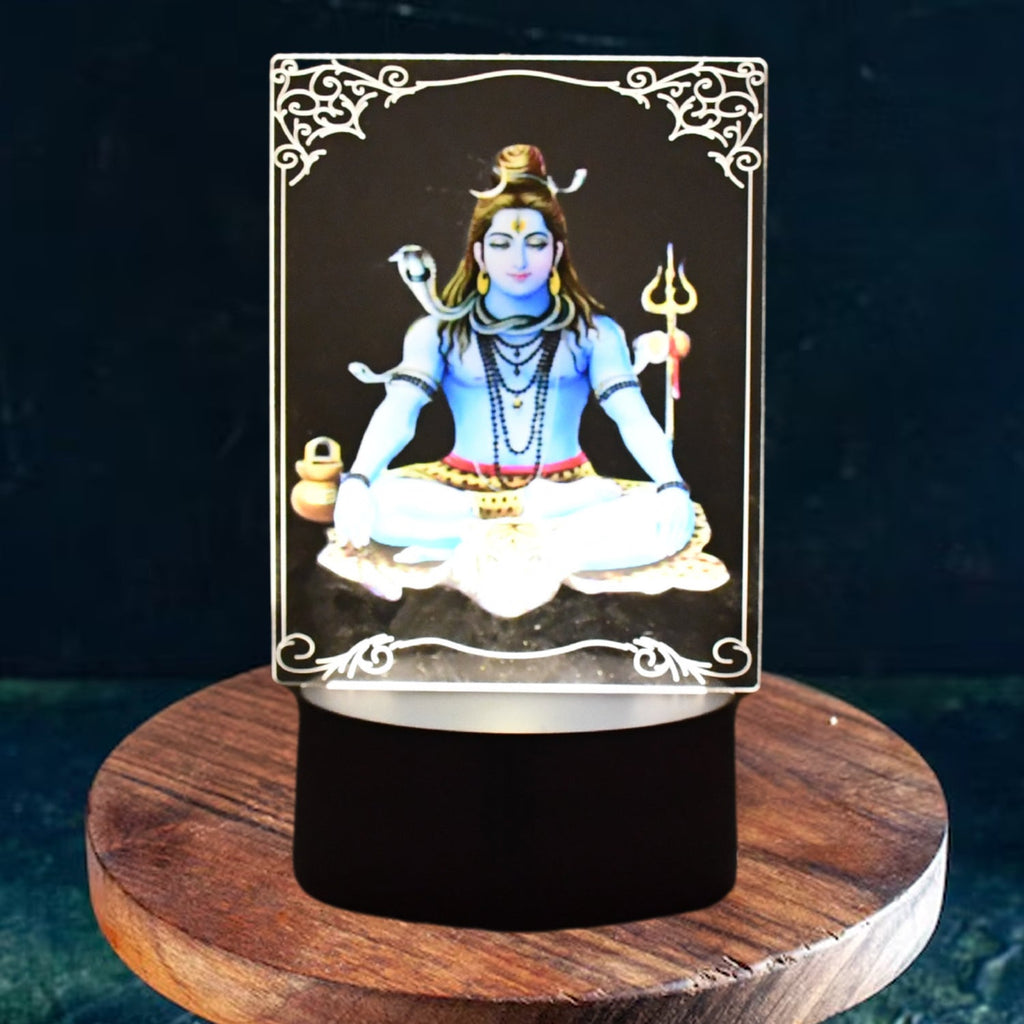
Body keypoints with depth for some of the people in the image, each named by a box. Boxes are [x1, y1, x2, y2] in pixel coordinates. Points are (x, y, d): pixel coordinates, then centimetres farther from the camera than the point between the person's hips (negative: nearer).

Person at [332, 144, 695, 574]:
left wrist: (672, 486, -26)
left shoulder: (593, 330, 5)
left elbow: (633, 415, -7)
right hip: (465, 489, -1)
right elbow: (398, 409, -9)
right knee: (378, 499, -30)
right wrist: (357, 480, -29)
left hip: (565, 493, 1)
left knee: (666, 517, -29)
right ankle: (569, 536, -25)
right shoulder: (439, 329, 5)